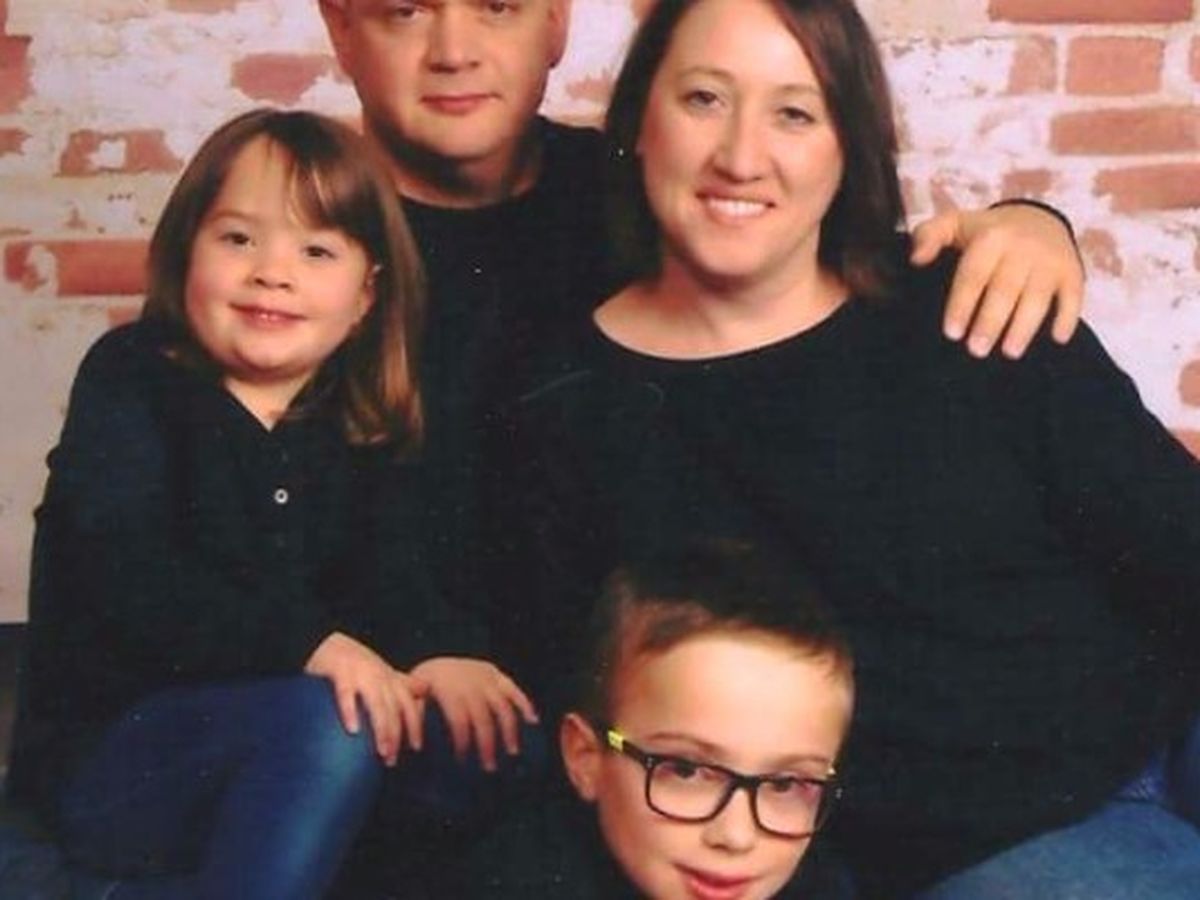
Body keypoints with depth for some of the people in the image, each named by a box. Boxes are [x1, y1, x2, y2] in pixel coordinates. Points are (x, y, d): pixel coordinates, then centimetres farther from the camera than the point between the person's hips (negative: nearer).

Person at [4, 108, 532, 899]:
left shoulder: (365, 428, 7)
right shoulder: (132, 380, -6)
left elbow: (391, 576, -6)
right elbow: (126, 576, -20)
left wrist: (436, 653, -29)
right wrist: (309, 644, -32)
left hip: (267, 752, 6)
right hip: (106, 752, -6)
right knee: (325, 723, -31)